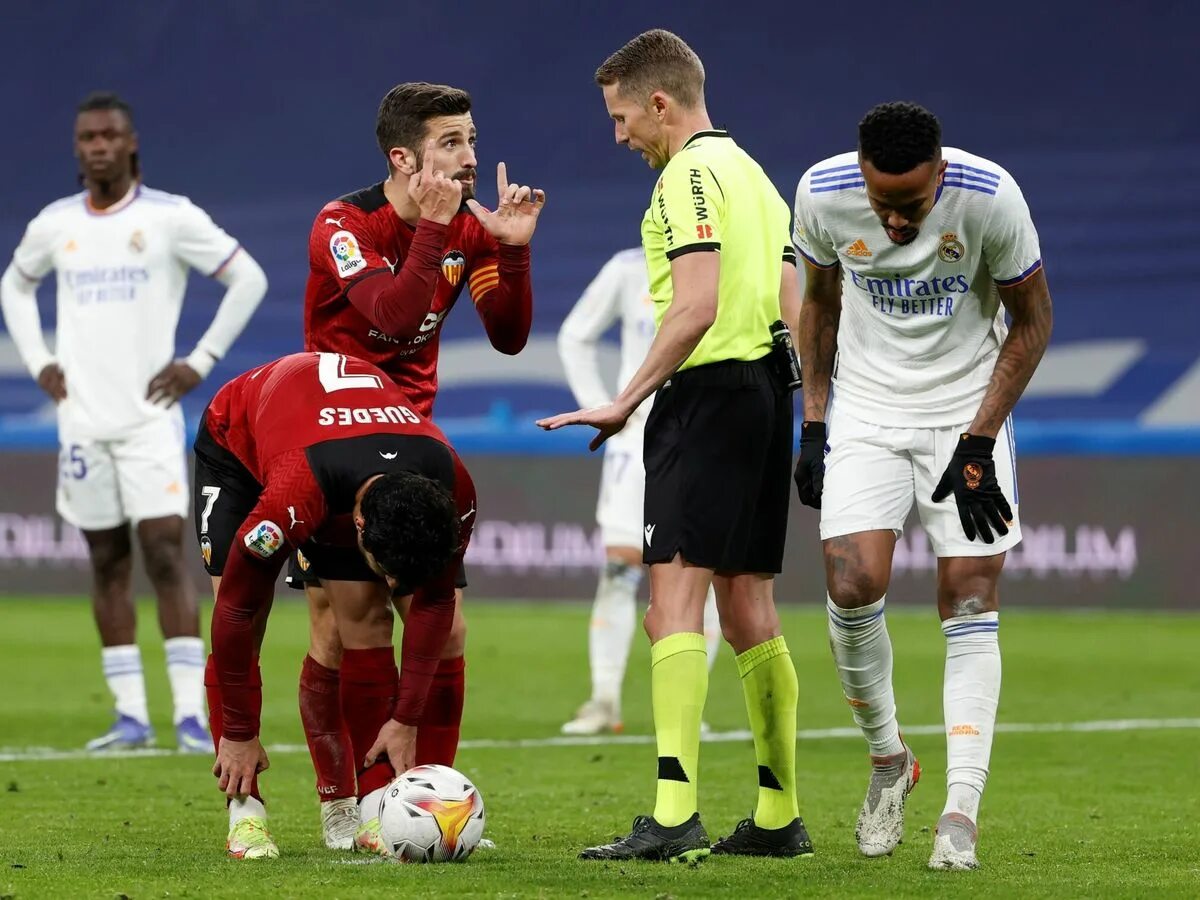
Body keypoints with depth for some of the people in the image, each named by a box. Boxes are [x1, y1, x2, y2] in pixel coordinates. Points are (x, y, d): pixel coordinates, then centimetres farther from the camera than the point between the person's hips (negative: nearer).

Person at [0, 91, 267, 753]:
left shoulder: (172, 217, -4)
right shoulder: (54, 225, 8)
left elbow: (249, 279, 0)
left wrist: (201, 362, -5)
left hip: (150, 417, -4)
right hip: (82, 419, 4)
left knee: (166, 555, -12)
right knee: (108, 563, 6)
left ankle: (190, 715, -13)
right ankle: (130, 716, 9)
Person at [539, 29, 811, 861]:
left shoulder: (690, 174, -9)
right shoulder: (755, 175, 19)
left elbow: (695, 307, -20)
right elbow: (792, 315, 19)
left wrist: (626, 402, -17)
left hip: (708, 390, -9)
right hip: (767, 392, 9)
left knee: (676, 598, -14)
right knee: (749, 607, 13)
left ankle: (675, 815, -23)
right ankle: (779, 816, 16)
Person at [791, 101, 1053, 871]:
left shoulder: (990, 196, -21)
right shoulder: (824, 194, -13)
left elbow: (1032, 321, -7)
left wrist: (979, 442, -11)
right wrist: (814, 425, 4)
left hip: (969, 410, -1)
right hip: (867, 409, 2)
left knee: (970, 602, -10)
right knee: (853, 586, -15)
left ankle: (962, 812, -9)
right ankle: (888, 762, 9)